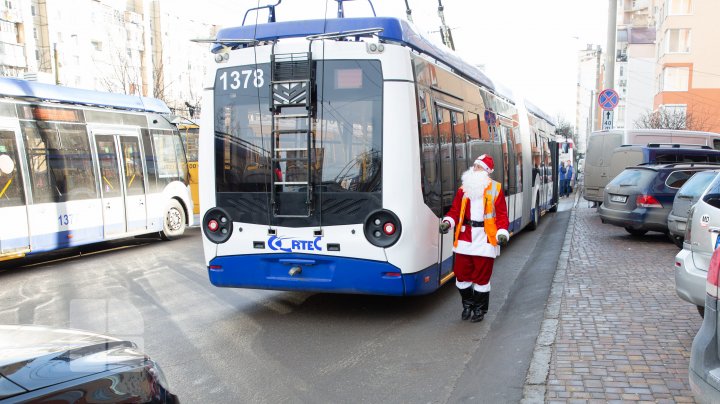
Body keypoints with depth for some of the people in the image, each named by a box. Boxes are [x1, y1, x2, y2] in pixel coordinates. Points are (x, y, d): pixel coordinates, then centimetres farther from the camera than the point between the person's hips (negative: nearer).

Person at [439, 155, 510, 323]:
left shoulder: (495, 189, 1)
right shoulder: (463, 189, 11)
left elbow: (501, 214, -1)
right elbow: (455, 210, 10)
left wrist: (502, 233, -15)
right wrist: (448, 222, -9)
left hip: (485, 239, -3)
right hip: (465, 237, 3)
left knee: (482, 277, 3)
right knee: (461, 274, 6)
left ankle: (480, 310, 21)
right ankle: (467, 305, 29)